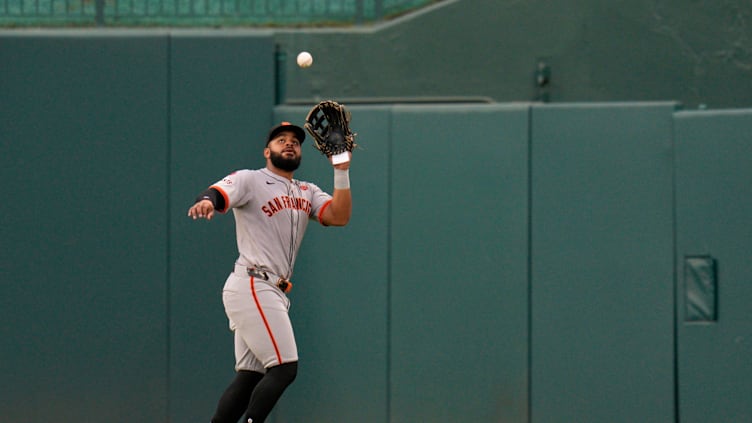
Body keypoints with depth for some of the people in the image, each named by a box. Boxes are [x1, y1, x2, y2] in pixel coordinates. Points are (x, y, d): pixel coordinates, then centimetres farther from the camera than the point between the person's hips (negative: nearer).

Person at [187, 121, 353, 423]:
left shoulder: (308, 193, 18)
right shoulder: (249, 180, -1)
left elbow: (339, 217, 3)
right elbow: (219, 193, -21)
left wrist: (342, 171, -6)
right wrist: (206, 201, -44)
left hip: (273, 294, 8)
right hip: (251, 287, -8)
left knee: (250, 376, 4)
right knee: (284, 368, -15)